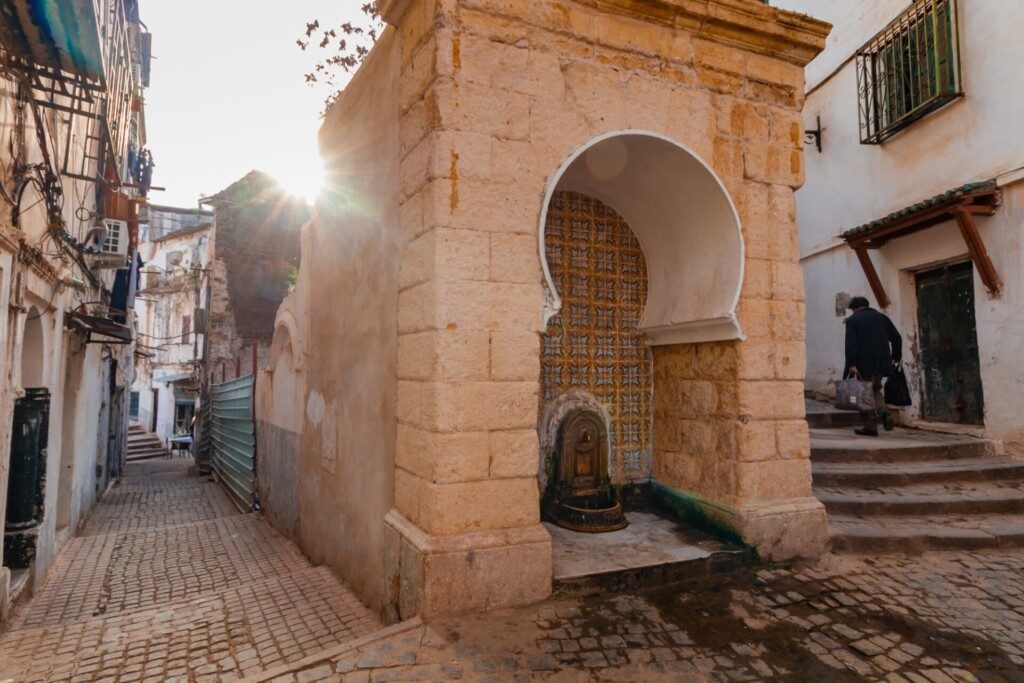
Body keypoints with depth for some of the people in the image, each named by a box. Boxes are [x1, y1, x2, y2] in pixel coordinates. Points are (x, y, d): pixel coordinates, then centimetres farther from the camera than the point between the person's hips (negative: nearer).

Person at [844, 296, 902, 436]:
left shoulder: (852, 320, -2)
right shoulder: (881, 317, 14)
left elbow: (851, 344, -13)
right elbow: (897, 338, 13)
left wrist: (851, 364, -16)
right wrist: (896, 356, 21)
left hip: (863, 364, -5)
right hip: (881, 363, 6)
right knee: (875, 390, 21)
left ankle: (870, 427, 2)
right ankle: (884, 413, -2)